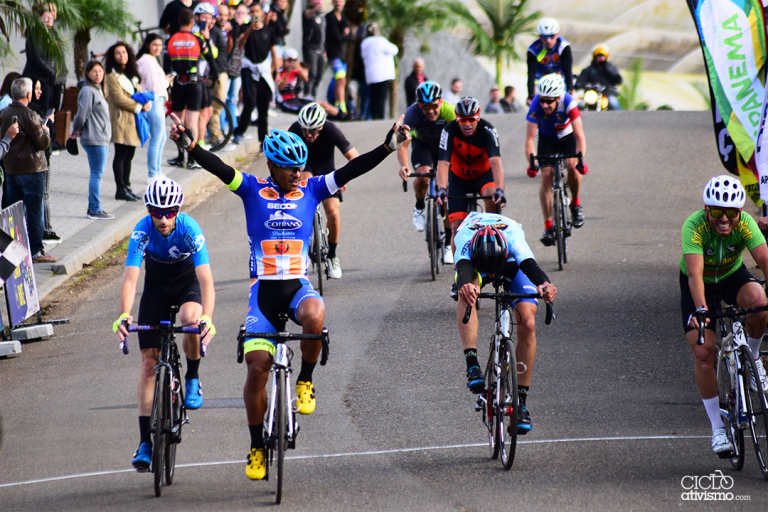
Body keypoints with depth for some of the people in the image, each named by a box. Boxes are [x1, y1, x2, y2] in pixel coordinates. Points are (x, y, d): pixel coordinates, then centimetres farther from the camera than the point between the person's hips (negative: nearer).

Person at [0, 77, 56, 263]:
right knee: (34, 211, 0)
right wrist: (45, 130, 5)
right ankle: (35, 251, 2)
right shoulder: (28, 115, -17)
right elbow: (43, 143, -15)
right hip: (30, 169, -7)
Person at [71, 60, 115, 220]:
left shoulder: (98, 90, 16)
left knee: (97, 174, 13)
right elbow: (82, 114, -18)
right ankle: (95, 210, -2)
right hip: (94, 140, -10)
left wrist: (77, 130, 13)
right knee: (97, 174, -6)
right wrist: (78, 130, -3)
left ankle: (93, 208, 18)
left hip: (103, 139, 10)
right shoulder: (88, 91, -15)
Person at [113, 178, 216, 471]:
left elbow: (206, 279, -38)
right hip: (156, 285, 1)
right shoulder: (142, 232, -28)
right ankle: (145, 442, -4)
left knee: (191, 319, -36)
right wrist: (124, 317, -54)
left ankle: (193, 379, -6)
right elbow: (130, 278, -37)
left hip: (187, 281, -1)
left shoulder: (190, 229, -31)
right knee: (149, 361, -6)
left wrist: (207, 319, -54)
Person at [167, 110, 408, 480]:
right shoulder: (253, 190, 1)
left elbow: (350, 171, -3)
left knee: (314, 315, -36)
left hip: (298, 286, 0)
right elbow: (220, 170, -13)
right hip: (263, 290, 0)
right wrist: (190, 146, -29)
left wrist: (387, 148, -14)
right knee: (256, 367, -6)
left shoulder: (311, 190, 5)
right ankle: (257, 446, 9)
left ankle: (305, 381, -10)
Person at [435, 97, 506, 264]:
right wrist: (441, 189, -51)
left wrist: (500, 189, -53)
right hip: (459, 178, 1)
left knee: (492, 196, -35)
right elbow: (443, 163, -33)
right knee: (457, 227, -7)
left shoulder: (487, 130, -26)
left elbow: (496, 162, -37)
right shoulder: (449, 131, -25)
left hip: (483, 174, -1)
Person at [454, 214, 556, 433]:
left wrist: (544, 284, -79)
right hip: (473, 261, 0)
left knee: (527, 324, -19)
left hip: (512, 264, 0)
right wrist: (465, 286, -84)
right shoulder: (465, 237, -42)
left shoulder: (513, 236, -42)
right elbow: (463, 268, -61)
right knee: (467, 291, -37)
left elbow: (529, 265, -58)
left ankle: (521, 400, -7)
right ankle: (472, 364, -38)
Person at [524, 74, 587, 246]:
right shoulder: (536, 106, -32)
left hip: (568, 136, -1)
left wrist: (580, 160, -52)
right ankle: (548, 227, -10)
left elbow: (579, 136, -38)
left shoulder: (568, 103, -35)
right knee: (546, 175, -16)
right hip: (547, 138, 1)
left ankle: (575, 203, 4)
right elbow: (530, 138, -34)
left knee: (573, 167, -26)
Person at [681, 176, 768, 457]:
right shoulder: (694, 226, -34)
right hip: (700, 284, -1)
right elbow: (694, 272, -45)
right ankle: (718, 428, -3)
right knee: (703, 352, -14)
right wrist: (701, 309, -61)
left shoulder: (745, 223, -28)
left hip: (732, 276, 1)